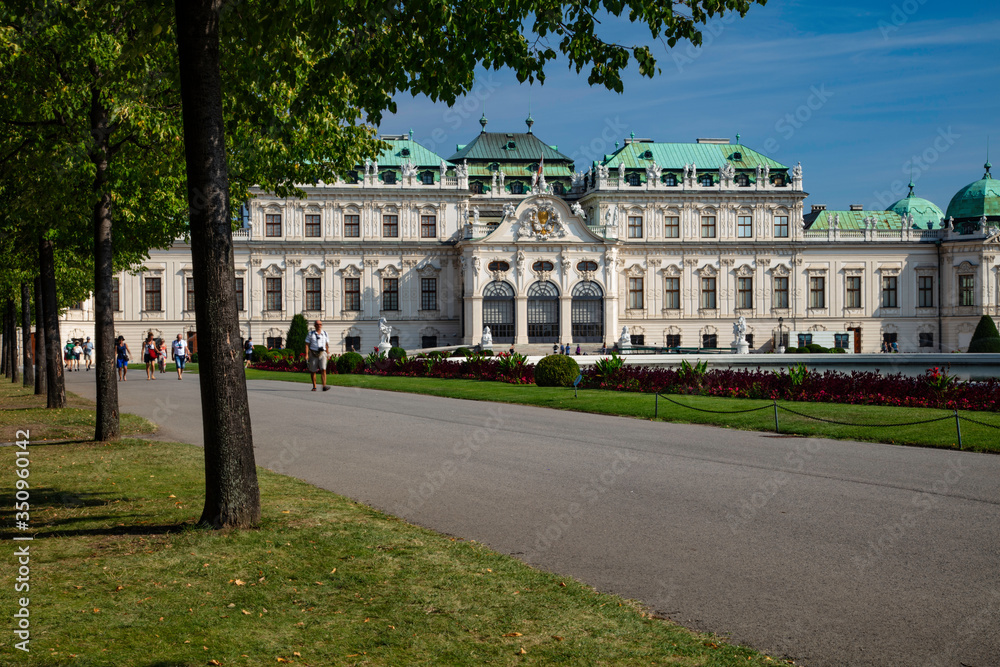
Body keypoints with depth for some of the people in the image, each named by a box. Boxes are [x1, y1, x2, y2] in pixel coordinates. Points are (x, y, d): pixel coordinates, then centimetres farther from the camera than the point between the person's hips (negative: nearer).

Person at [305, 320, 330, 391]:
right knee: (313, 371, 5)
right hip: (313, 354, -1)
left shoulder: (325, 334, 8)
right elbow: (307, 344, 0)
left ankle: (324, 386, -21)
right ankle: (314, 387, 18)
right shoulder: (311, 334, 2)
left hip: (322, 354, 1)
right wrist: (306, 354, -9)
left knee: (323, 369, -14)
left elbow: (327, 345, 14)